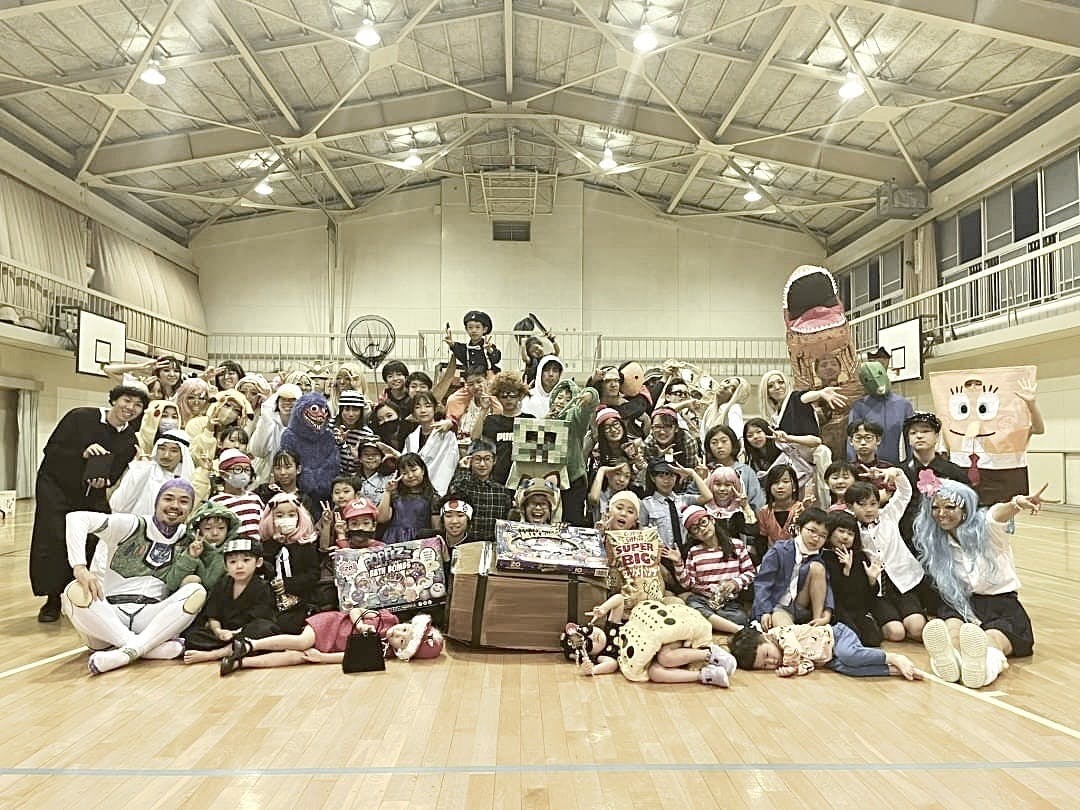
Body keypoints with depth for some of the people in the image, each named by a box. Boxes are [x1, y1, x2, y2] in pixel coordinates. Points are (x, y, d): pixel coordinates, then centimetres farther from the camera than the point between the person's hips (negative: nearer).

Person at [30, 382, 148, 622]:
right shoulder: (80, 417, -15)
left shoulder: (131, 439, -4)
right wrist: (82, 453, -31)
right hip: (56, 488, -3)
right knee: (53, 542, -9)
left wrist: (102, 482, -24)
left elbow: (114, 474, -1)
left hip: (93, 495, 3)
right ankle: (52, 600, 7)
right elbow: (51, 450, -15)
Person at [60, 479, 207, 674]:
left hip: (150, 618, 2)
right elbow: (77, 518, -16)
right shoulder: (133, 526, -4)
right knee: (75, 592, -30)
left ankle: (127, 652, -28)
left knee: (197, 592, -21)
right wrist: (80, 567, -30)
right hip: (108, 614, -2)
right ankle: (147, 647, -27)